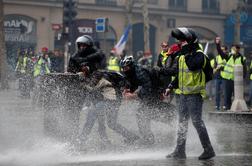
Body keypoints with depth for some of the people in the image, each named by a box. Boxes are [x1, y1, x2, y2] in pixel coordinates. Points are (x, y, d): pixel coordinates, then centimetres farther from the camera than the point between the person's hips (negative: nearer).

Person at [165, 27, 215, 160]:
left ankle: (208, 150, -2)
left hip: (195, 94, -9)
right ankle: (180, 151, 17)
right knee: (182, 122, 11)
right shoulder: (182, 56, 16)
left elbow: (193, 66, -31)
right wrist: (171, 87, 21)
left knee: (197, 121, -9)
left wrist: (186, 53, -22)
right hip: (183, 93, 9)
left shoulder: (198, 54, -11)